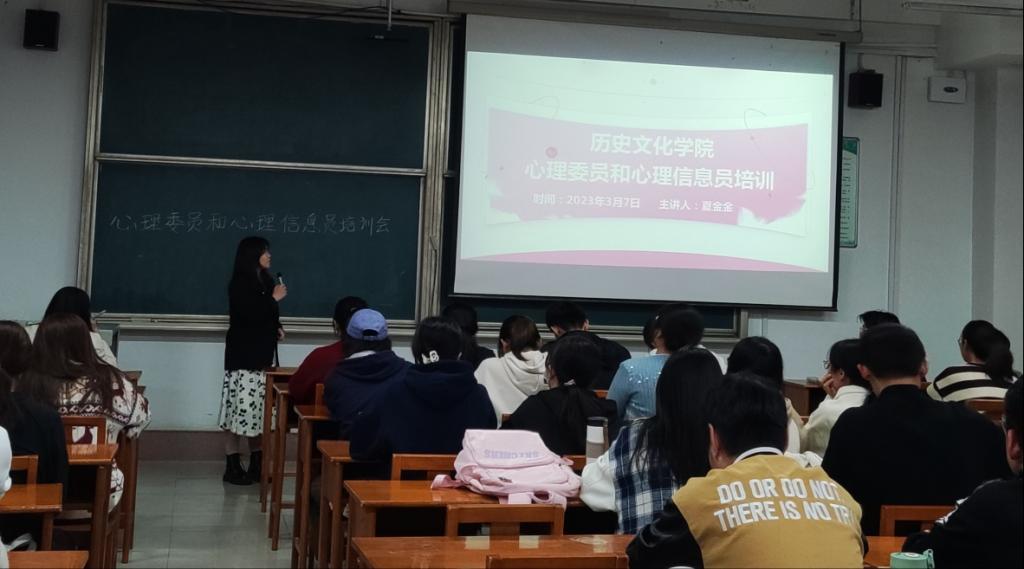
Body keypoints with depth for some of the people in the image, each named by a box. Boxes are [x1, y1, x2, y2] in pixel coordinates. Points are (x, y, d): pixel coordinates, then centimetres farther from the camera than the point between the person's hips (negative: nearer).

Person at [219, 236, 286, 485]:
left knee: (258, 409, 9)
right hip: (243, 355, -8)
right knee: (240, 408, -6)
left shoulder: (264, 281, 13)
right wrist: (274, 298, -12)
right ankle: (233, 467, -1)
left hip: (262, 354, 8)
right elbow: (250, 314, -21)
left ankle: (257, 465, 15)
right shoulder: (240, 283, -10)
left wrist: (277, 328, 4)